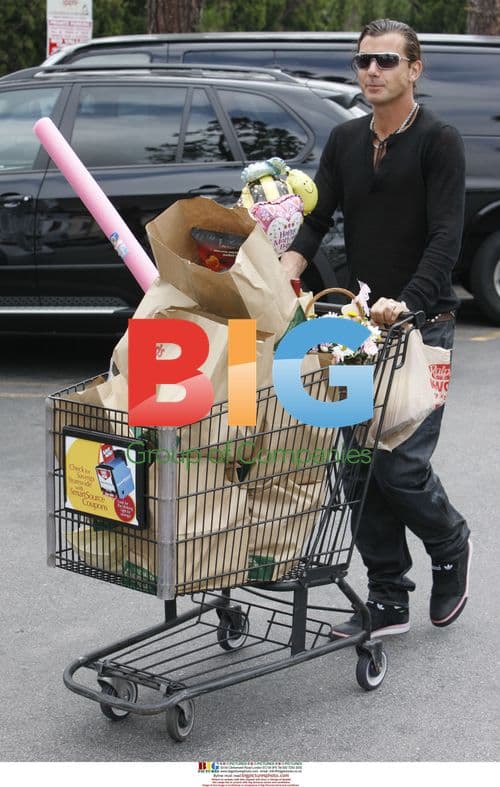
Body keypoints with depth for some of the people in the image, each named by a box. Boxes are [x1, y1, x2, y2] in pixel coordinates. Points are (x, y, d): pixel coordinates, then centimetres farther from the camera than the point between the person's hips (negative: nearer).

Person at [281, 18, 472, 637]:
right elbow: (316, 219, 6)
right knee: (360, 463, 3)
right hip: (360, 324, 6)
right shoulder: (344, 141, 12)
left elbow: (445, 238, -15)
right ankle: (387, 601, 14)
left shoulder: (438, 141, -6)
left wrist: (406, 303, -29)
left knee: (401, 464, -10)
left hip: (421, 324, -6)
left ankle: (451, 547, 22)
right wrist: (285, 273, -13)